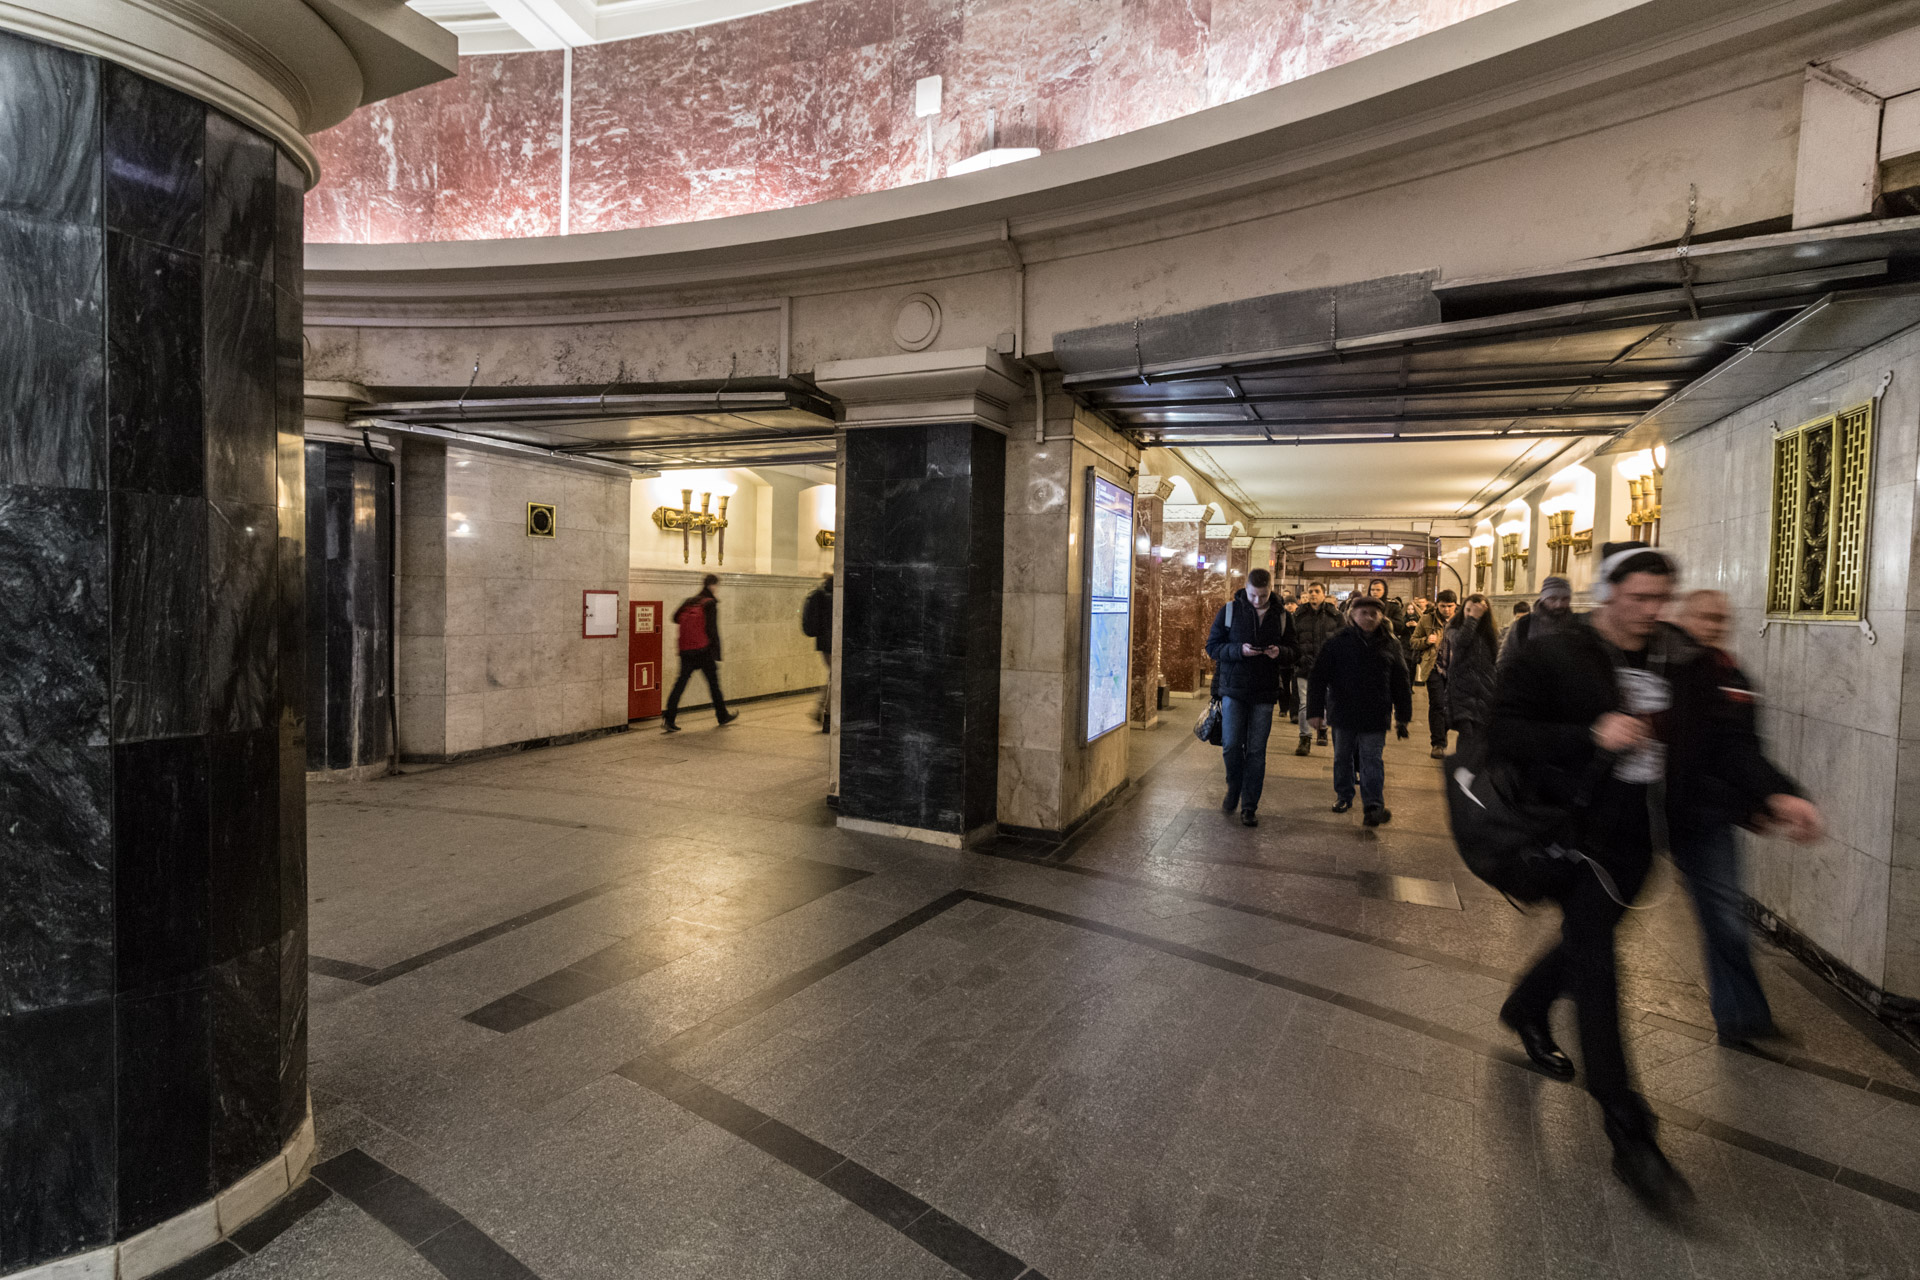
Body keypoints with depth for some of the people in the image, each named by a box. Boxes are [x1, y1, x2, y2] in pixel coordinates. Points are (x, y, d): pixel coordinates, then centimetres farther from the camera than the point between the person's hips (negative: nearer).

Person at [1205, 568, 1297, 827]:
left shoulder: (1281, 616, 4)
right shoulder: (1229, 610, -1)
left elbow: (1294, 651, 7)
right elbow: (1212, 646, -3)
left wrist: (1281, 652, -16)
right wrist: (1239, 650, -20)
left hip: (1265, 692, 1)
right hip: (1233, 689, -1)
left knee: (1256, 751, 3)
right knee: (1231, 745, -4)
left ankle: (1250, 806, 12)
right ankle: (1234, 788, 25)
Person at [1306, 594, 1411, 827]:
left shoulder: (1389, 645, 3)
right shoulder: (1338, 642, -4)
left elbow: (1401, 683, 10)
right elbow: (1319, 677, -4)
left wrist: (1403, 716, 9)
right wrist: (1315, 711, -8)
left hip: (1375, 716, 0)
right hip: (1343, 712, 0)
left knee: (1371, 760, -1)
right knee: (1342, 758, 14)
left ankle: (1373, 807, 0)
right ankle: (1344, 796, 31)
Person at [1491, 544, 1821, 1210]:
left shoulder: (1683, 661, 4)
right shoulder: (1553, 656, -12)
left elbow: (1724, 734, 0)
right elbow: (1505, 734, -15)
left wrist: (1775, 793, -17)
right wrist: (1590, 737, -25)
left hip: (1638, 833, 6)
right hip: (1579, 827, -6)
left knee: (1587, 936, 22)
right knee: (1595, 963, -5)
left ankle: (1526, 1010, 51)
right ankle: (1630, 1137, 2)